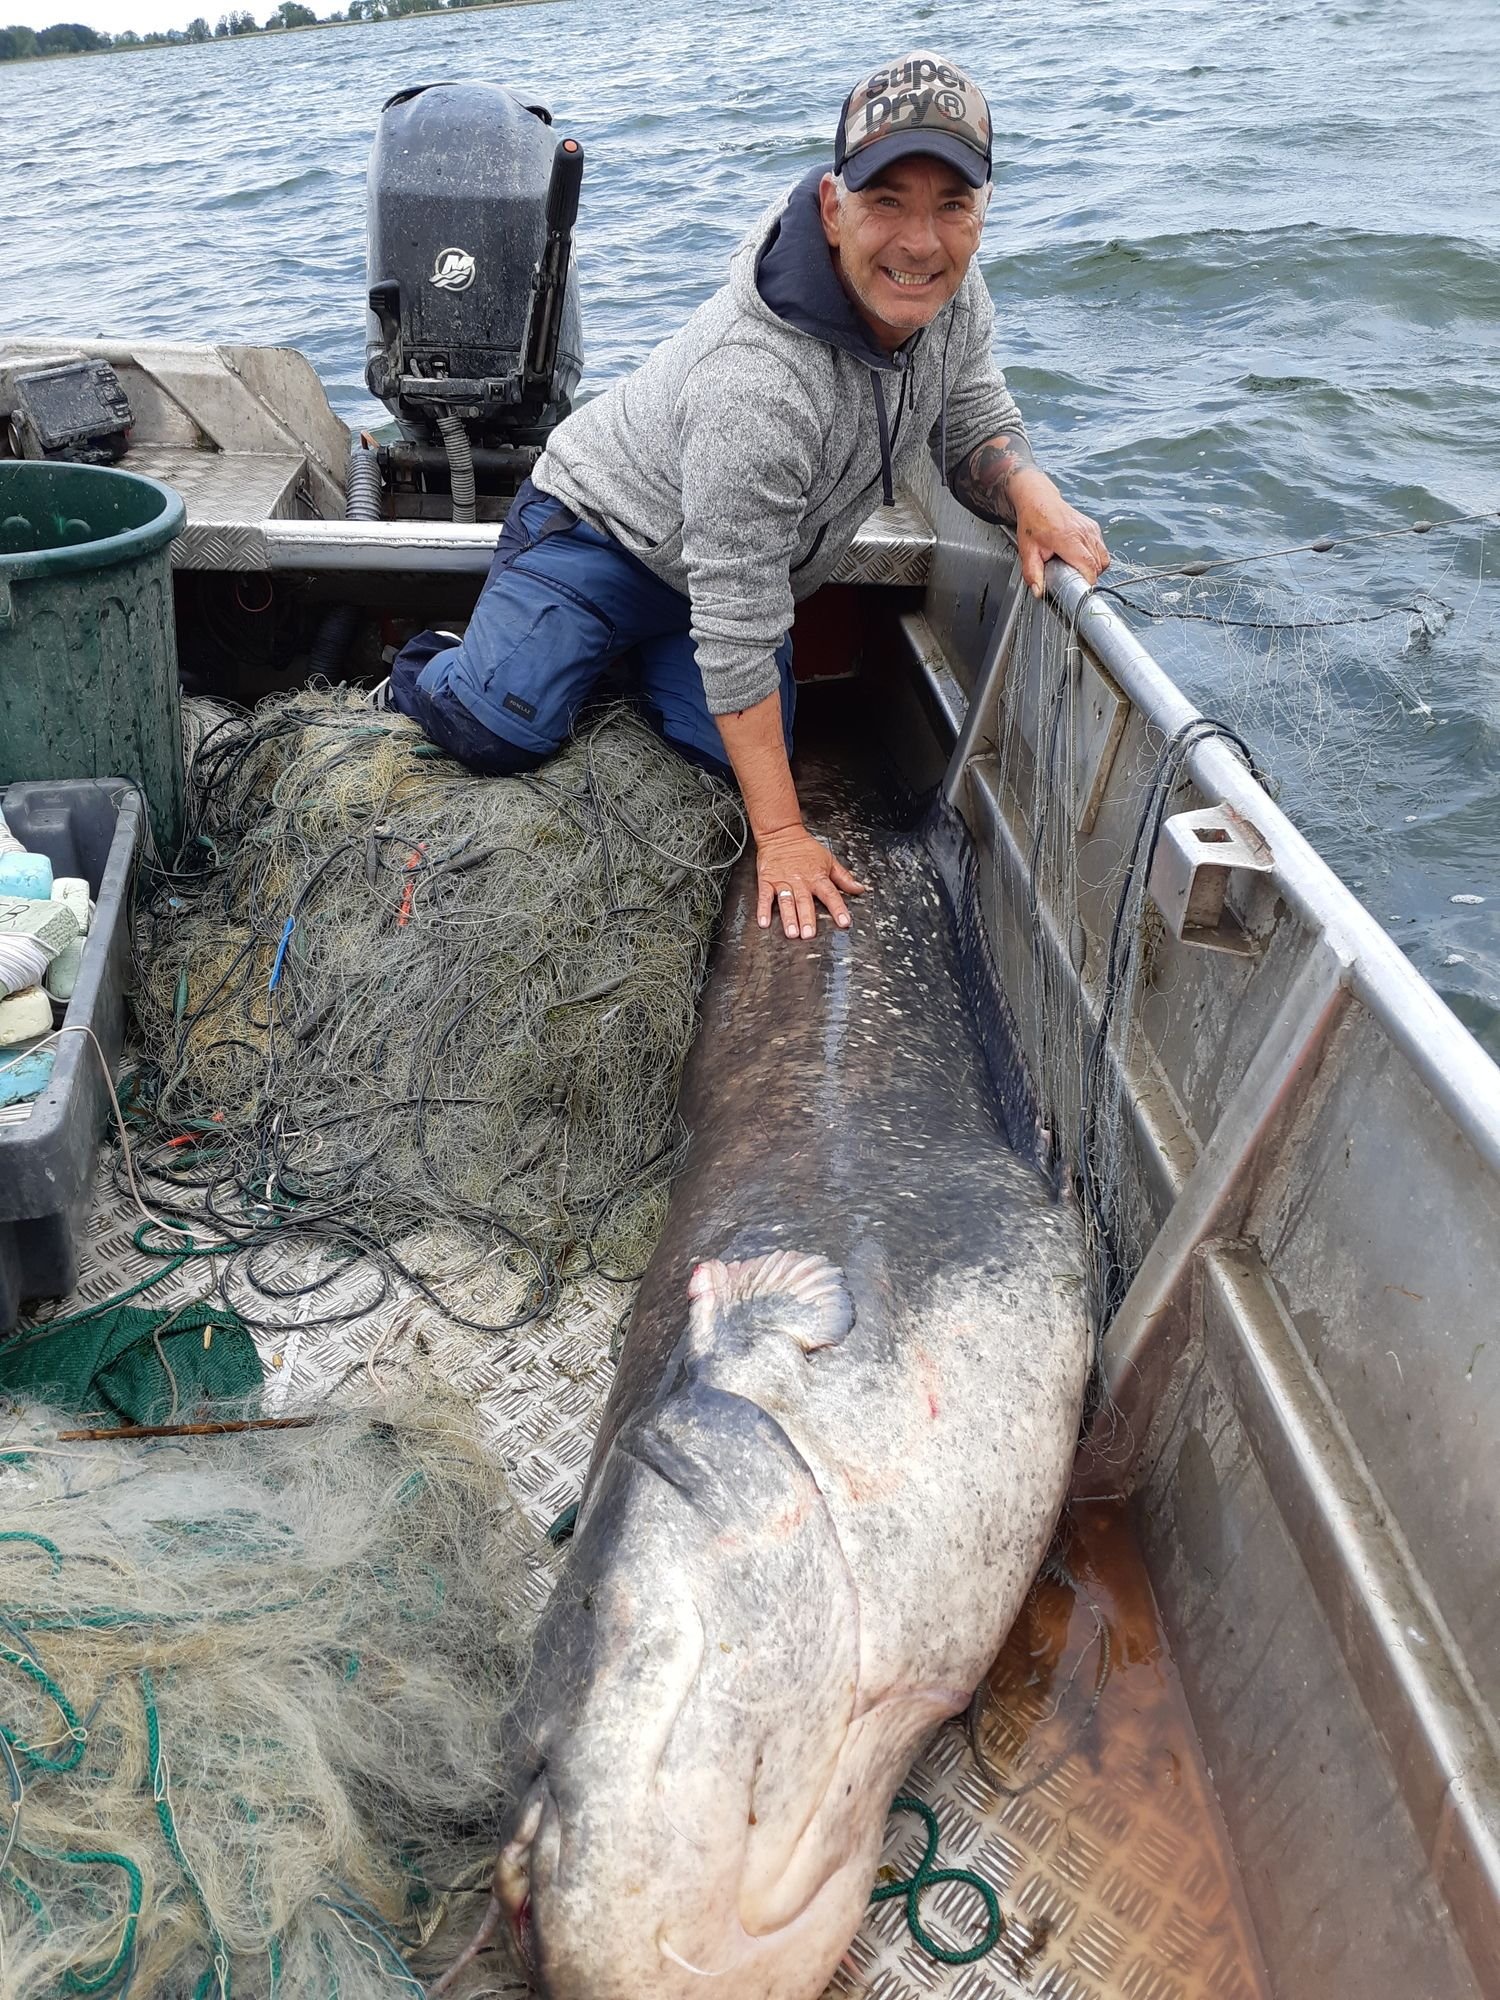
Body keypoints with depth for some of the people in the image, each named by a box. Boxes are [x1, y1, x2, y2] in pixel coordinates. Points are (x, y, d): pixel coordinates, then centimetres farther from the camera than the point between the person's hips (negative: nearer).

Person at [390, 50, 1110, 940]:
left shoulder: (951, 293, -15)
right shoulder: (759, 385, -38)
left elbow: (977, 426, 2)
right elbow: (738, 634, -35)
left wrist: (1032, 493, -25)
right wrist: (781, 835, -34)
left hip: (739, 560, 7)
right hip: (602, 525, -6)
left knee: (735, 754, -15)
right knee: (501, 729, -24)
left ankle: (644, 657, 19)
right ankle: (431, 667, 15)